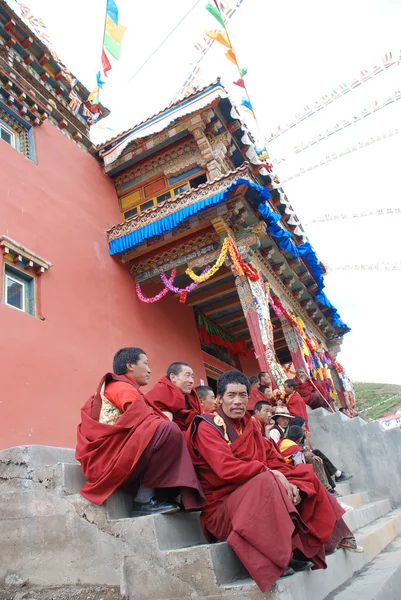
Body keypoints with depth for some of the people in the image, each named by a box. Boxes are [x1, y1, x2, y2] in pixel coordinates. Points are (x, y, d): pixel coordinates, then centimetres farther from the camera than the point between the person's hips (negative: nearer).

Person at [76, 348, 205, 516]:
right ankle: (143, 500, -18)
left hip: (110, 456, 10)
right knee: (168, 431, -24)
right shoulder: (123, 388, -6)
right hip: (108, 456, -10)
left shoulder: (119, 387, 23)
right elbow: (148, 421, -18)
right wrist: (167, 426, -4)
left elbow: (145, 423, 14)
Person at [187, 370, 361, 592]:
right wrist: (269, 472, -21)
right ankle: (291, 551, -22)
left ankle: (333, 535, 8)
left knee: (306, 475, 2)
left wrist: (289, 483, -14)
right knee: (267, 481, -34)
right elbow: (227, 468, -25)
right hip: (223, 505, -8)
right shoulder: (207, 427, -12)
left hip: (257, 495, 8)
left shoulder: (249, 424, 10)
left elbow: (273, 459, 5)